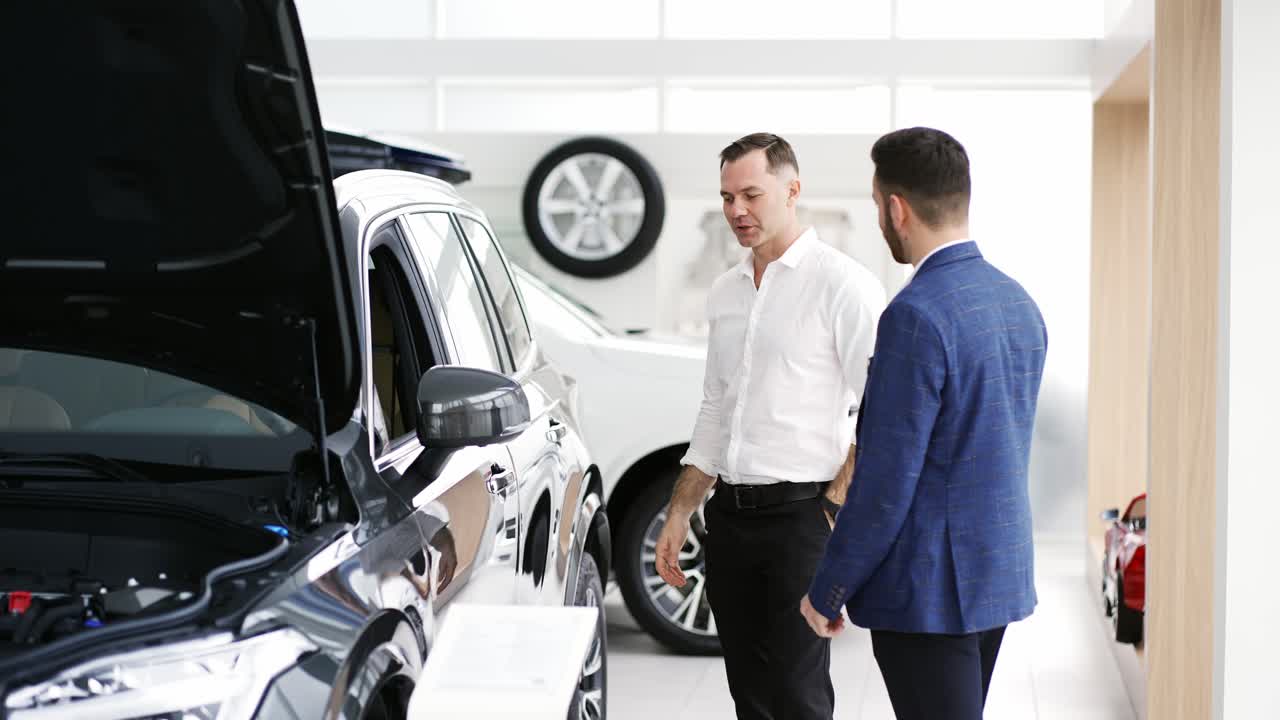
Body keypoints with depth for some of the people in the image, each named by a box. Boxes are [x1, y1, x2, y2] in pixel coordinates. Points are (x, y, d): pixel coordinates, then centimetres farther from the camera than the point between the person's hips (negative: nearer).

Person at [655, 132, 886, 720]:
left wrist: (836, 510, -13)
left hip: (800, 515, -7)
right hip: (730, 517, 7)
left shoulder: (841, 283, -7)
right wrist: (678, 515, 15)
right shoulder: (724, 294, 15)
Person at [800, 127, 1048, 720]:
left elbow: (886, 481, -21)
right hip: (997, 576, 9)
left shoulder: (916, 316, -21)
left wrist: (827, 591, -9)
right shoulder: (1017, 302, 7)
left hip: (927, 590, -9)